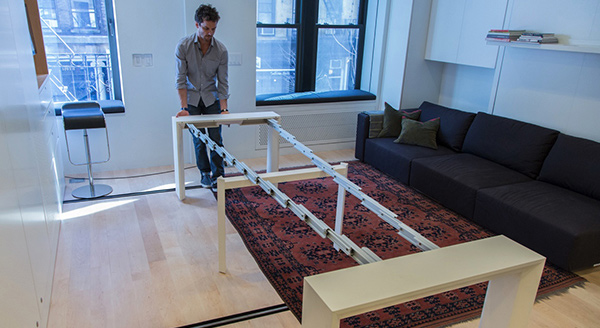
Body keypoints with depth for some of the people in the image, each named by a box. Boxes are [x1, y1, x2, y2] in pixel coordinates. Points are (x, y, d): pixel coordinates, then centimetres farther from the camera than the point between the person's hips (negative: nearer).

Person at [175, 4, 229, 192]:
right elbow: (181, 79, -13)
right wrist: (184, 107, -18)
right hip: (192, 99, -1)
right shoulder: (183, 46, -14)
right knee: (198, 140, 3)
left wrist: (224, 108, -15)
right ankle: (204, 173, 20)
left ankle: (217, 177, 4)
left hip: (212, 99, 1)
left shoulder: (221, 50, -12)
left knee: (216, 138, -4)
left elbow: (222, 81, -8)